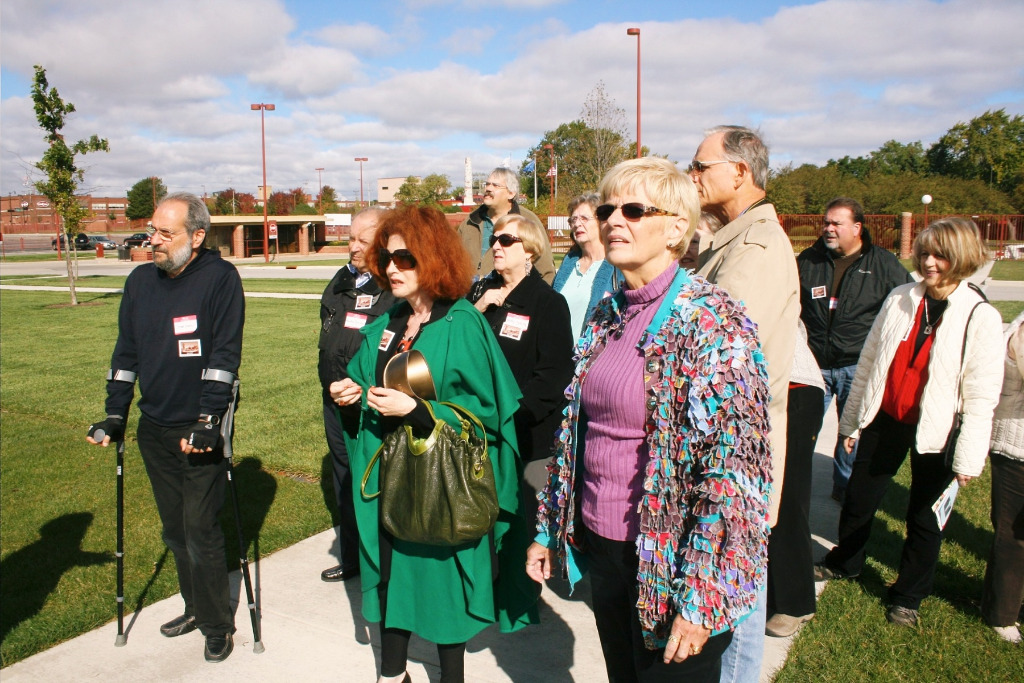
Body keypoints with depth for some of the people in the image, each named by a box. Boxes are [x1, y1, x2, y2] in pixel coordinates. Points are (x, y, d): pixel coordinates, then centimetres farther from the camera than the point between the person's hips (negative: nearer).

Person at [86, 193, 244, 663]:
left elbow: (224, 356, -16)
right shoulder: (141, 280, 6)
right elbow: (126, 353, 13)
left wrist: (207, 422, -20)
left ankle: (217, 624, 18)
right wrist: (114, 416, 10)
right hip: (154, 430, 6)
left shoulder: (220, 278, -12)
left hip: (199, 431, -6)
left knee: (201, 531, -1)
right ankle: (195, 607, 34)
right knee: (175, 530, 16)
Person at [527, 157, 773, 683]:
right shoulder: (606, 316, 5)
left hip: (666, 560, -6)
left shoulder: (712, 323, -16)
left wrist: (698, 599, -20)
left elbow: (733, 472, -20)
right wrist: (548, 527, 14)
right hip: (599, 544, 6)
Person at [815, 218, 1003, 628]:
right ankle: (844, 563, 42)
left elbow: (982, 394, -10)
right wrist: (851, 420, 8)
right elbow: (869, 360, 5)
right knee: (858, 498, 15)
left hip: (935, 430, -3)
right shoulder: (900, 299, -1)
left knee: (924, 518, 12)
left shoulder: (981, 317, -11)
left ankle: (908, 597, 34)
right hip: (885, 419, 3)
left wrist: (968, 458, -10)